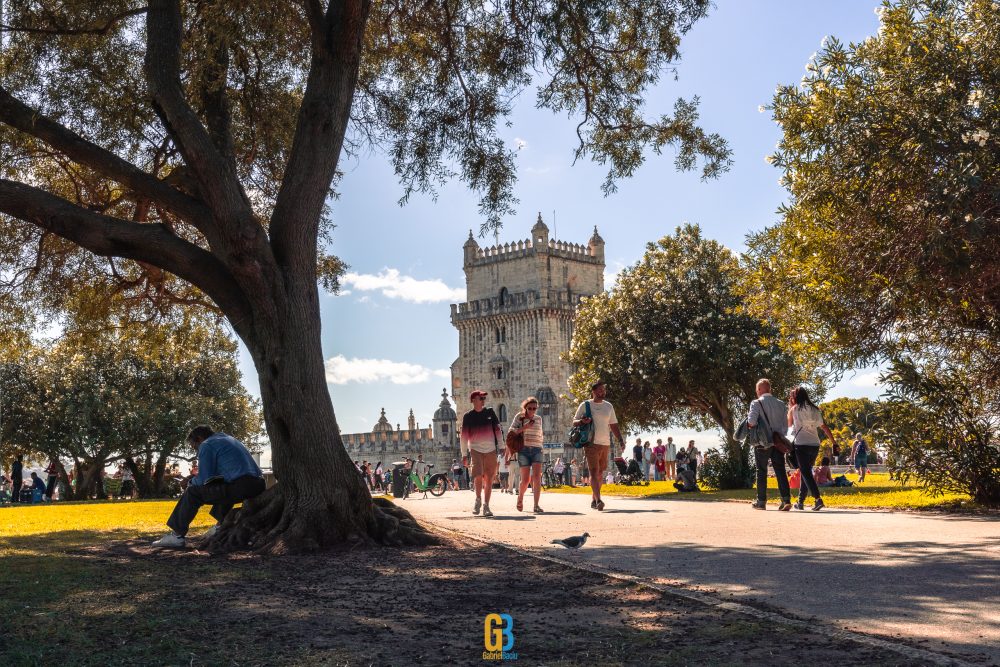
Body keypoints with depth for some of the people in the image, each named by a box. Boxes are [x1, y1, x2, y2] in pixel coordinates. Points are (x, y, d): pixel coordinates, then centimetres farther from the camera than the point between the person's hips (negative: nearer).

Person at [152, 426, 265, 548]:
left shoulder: (207, 445, 4)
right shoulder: (229, 439, 30)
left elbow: (204, 479, -1)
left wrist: (192, 481, 20)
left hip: (240, 487, -8)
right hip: (258, 484, 9)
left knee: (192, 492, 4)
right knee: (222, 488, 36)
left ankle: (177, 535, 7)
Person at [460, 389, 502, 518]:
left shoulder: (490, 412, 7)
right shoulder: (468, 416, 1)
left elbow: (497, 429, 10)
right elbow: (464, 436, 4)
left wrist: (500, 446, 4)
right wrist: (464, 454, 2)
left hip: (491, 450, 2)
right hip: (475, 449, -2)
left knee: (489, 479, 1)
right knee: (478, 476, -17)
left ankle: (486, 506, 10)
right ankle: (478, 499, 7)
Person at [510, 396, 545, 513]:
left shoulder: (538, 419, 14)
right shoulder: (519, 417, 4)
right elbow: (511, 431, -3)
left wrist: (541, 439, 5)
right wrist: (524, 427, -13)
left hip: (537, 450, 2)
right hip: (524, 450, -2)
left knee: (537, 477, -15)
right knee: (525, 480, -3)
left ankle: (536, 506, -18)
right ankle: (520, 498, 28)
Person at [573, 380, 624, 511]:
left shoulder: (609, 406, 14)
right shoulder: (585, 405, 0)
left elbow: (614, 425, 18)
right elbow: (574, 422, 3)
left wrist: (620, 440, 7)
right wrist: (582, 421, -19)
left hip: (605, 444, 5)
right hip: (592, 443, -5)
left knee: (600, 472, 9)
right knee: (594, 472, -14)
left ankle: (593, 500, 19)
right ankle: (598, 500, -23)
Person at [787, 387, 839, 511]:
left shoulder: (794, 409, 0)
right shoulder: (815, 410, 12)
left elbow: (789, 424, 16)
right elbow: (824, 427, 10)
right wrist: (834, 441, 14)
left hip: (801, 444, -5)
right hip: (815, 445, 5)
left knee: (805, 473, -6)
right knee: (806, 472, 16)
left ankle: (818, 499, -24)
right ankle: (800, 502, 20)